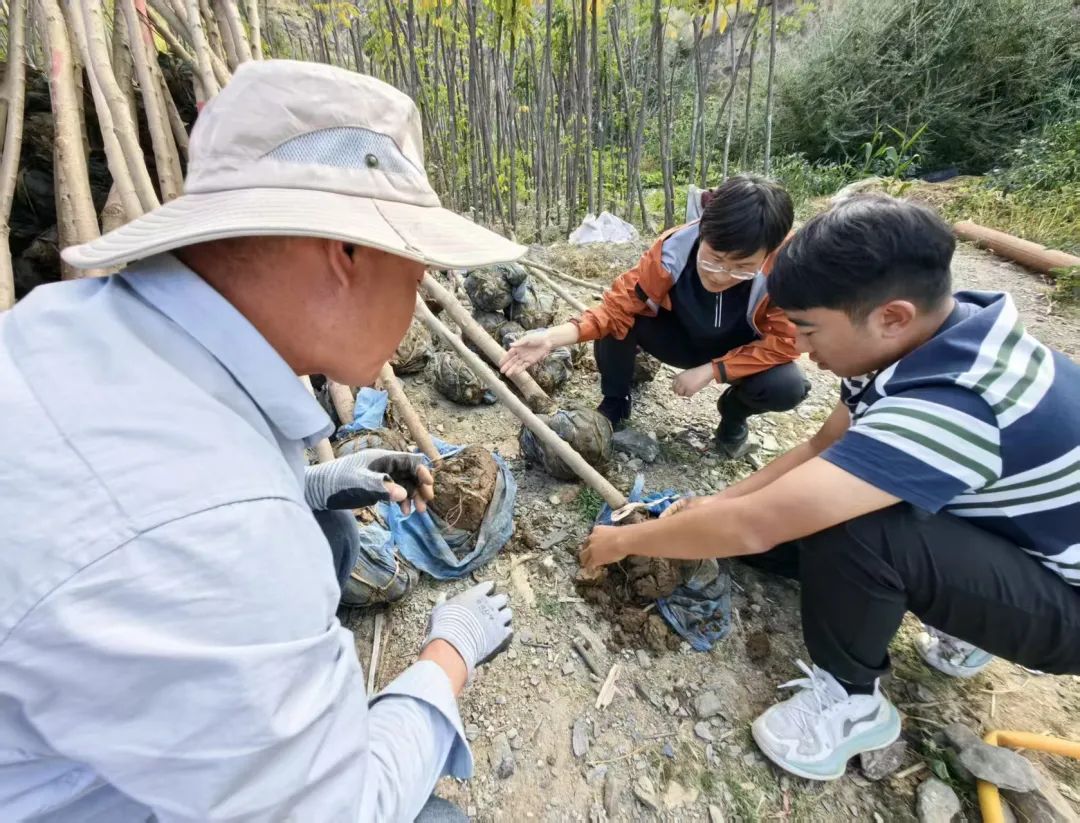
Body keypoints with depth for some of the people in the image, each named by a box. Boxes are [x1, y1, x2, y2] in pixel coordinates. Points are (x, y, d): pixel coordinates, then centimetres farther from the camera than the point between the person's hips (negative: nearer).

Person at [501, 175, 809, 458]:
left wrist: (710, 371, -32)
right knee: (617, 321, -28)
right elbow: (618, 305, -28)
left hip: (742, 355, 0)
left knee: (788, 387, -31)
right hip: (681, 339, 0)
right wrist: (552, 338, -42)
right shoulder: (672, 249, -30)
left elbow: (783, 341, -24)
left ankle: (734, 414, 6)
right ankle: (614, 404, 0)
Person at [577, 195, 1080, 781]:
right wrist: (716, 505, -5)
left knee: (845, 525, -35)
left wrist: (623, 541, -23)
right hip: (993, 531, 8)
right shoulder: (926, 339, -10)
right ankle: (951, 612, 13)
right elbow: (825, 446, 1)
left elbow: (752, 524, -39)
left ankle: (850, 699, -6)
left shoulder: (952, 403, -39)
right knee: (777, 521, -3)